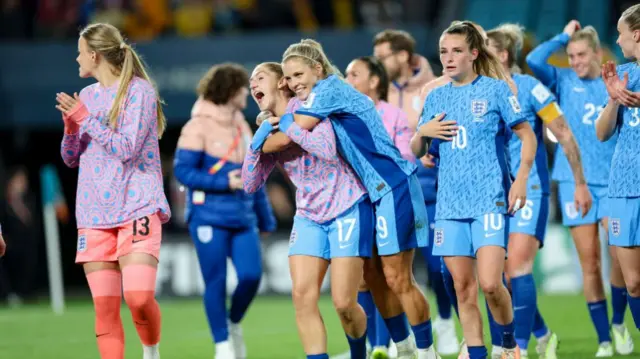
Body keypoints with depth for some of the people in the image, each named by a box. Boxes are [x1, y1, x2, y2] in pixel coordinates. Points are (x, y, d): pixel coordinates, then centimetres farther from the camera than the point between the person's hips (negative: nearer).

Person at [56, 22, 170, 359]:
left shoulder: (139, 90, -5)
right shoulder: (87, 95, 14)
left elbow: (127, 148, -14)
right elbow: (71, 158, 15)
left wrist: (85, 119, -12)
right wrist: (71, 127, -4)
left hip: (137, 207, -5)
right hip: (95, 214, 6)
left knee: (139, 296, -18)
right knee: (104, 308, -2)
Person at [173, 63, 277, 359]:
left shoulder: (241, 126, 16)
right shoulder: (199, 127, -5)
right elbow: (183, 170, -10)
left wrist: (266, 218, 21)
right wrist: (225, 182, -16)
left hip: (243, 218, 6)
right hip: (209, 217, -6)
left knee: (251, 276, -8)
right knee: (216, 282, -3)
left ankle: (233, 324, 18)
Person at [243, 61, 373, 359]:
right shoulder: (270, 132, 8)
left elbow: (327, 149, -29)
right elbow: (250, 185, 4)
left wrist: (289, 128, -23)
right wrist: (256, 145, -10)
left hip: (348, 209, -6)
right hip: (309, 216, 6)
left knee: (344, 303, -9)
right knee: (303, 297, -12)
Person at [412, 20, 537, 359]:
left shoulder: (495, 89, 0)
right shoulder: (436, 97, 12)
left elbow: (527, 135, 1)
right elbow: (416, 152, 17)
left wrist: (521, 178, -11)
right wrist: (422, 132, -4)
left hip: (489, 200, -5)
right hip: (450, 204, 5)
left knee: (490, 284, -14)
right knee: (463, 289, 2)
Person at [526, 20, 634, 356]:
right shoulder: (564, 81, 5)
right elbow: (534, 60, -12)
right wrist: (564, 36, -3)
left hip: (613, 180, 0)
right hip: (574, 180, 0)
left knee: (620, 252, -13)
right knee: (589, 261, -1)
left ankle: (618, 323, 9)